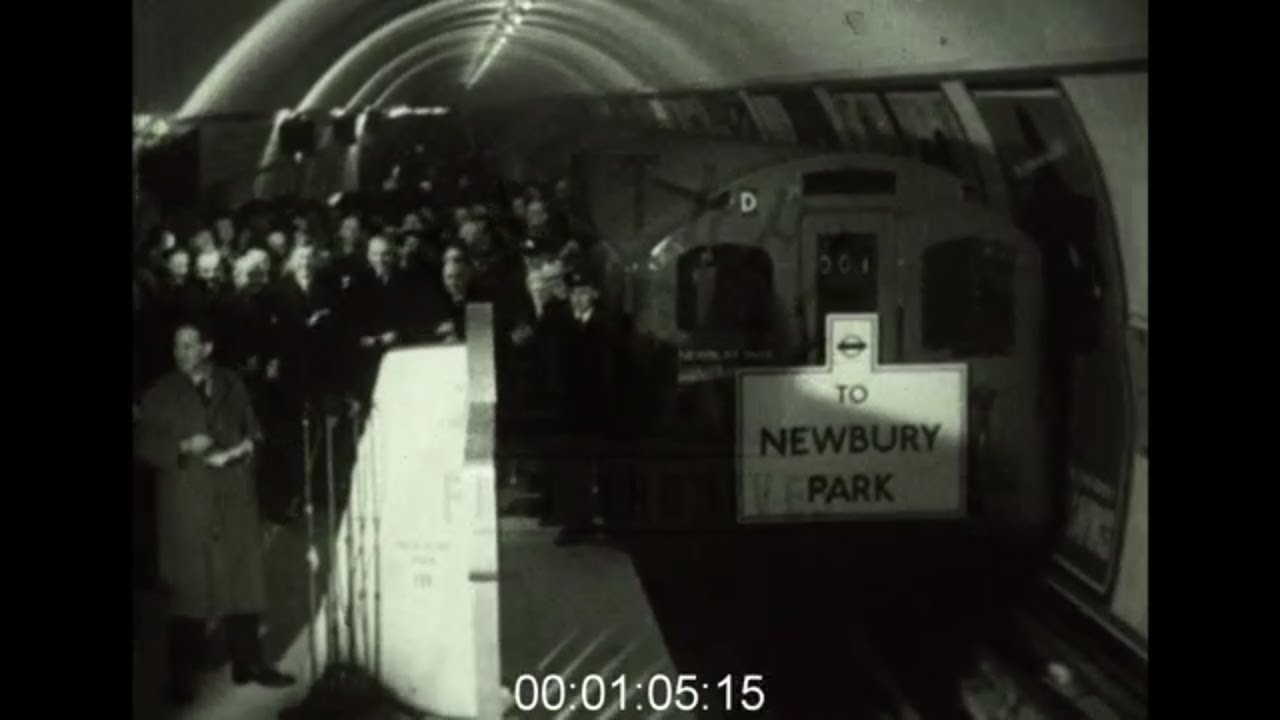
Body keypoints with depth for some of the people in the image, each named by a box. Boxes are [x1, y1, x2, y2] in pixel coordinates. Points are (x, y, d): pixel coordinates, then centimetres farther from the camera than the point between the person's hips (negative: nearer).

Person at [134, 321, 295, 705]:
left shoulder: (232, 385, 10)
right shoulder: (160, 394, 3)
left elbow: (253, 430, 14)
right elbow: (144, 443, -1)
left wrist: (247, 447, -8)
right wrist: (184, 448, -15)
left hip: (234, 498, 3)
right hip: (186, 502, -3)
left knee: (242, 580, 6)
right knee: (188, 587, -2)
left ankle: (248, 663, 14)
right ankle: (183, 675, 5)